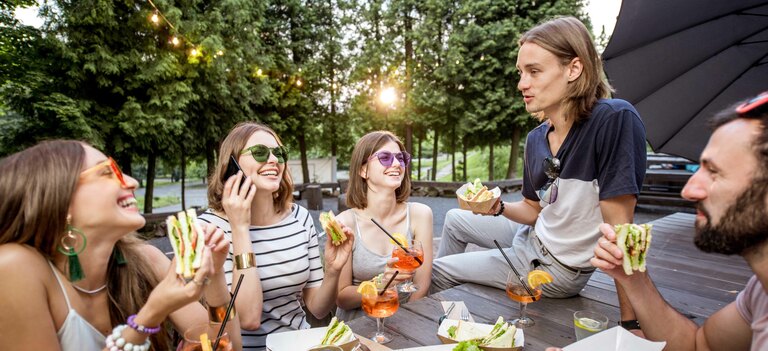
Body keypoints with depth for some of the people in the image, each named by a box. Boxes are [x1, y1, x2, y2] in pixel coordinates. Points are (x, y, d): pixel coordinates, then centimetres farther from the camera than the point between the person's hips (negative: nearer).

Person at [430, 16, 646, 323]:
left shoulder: (615, 119, -28)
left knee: (438, 270, 3)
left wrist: (629, 321, -23)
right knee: (455, 219, 20)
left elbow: (619, 230, -27)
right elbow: (535, 210, 6)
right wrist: (499, 207, -14)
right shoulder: (536, 139, -6)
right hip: (532, 237, 6)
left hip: (555, 269, -6)